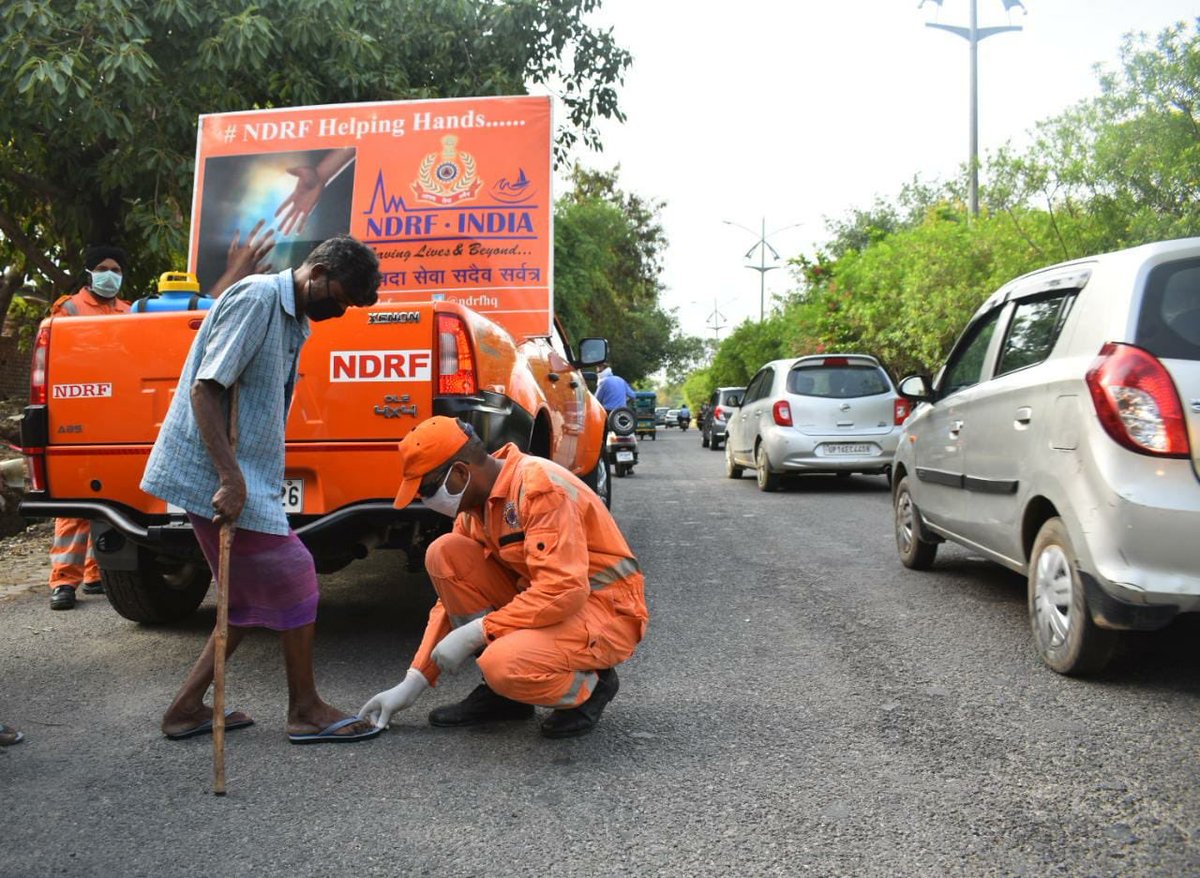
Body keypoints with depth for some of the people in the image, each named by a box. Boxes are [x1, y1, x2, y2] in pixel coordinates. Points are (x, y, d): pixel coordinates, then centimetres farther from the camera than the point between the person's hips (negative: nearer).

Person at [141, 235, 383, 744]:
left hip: (246, 476, 10)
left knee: (256, 596, 13)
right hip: (215, 475, -10)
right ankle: (305, 711, 9)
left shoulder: (294, 319, 15)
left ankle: (187, 708, 20)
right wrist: (230, 480, -27)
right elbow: (204, 388, -21)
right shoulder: (258, 297, -15)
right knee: (294, 581, -4)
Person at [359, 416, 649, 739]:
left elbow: (563, 591, -29)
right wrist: (413, 683, 5)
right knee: (444, 554, -8)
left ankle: (590, 685, -1)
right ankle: (499, 691, 1)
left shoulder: (539, 486, -23)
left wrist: (474, 633, -24)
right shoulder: (476, 504, 4)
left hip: (607, 612, -8)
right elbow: (454, 593, 9)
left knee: (504, 664, -35)